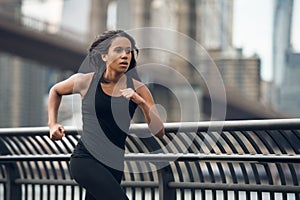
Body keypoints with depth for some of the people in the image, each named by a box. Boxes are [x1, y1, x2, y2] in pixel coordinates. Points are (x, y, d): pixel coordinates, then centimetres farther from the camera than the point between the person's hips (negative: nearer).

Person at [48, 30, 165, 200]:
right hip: (86, 159, -4)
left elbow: (159, 132, -8)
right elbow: (56, 91, 19)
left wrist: (141, 102, -20)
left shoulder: (137, 89, -1)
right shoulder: (86, 81, -4)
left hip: (114, 164, 4)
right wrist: (53, 124, 8)